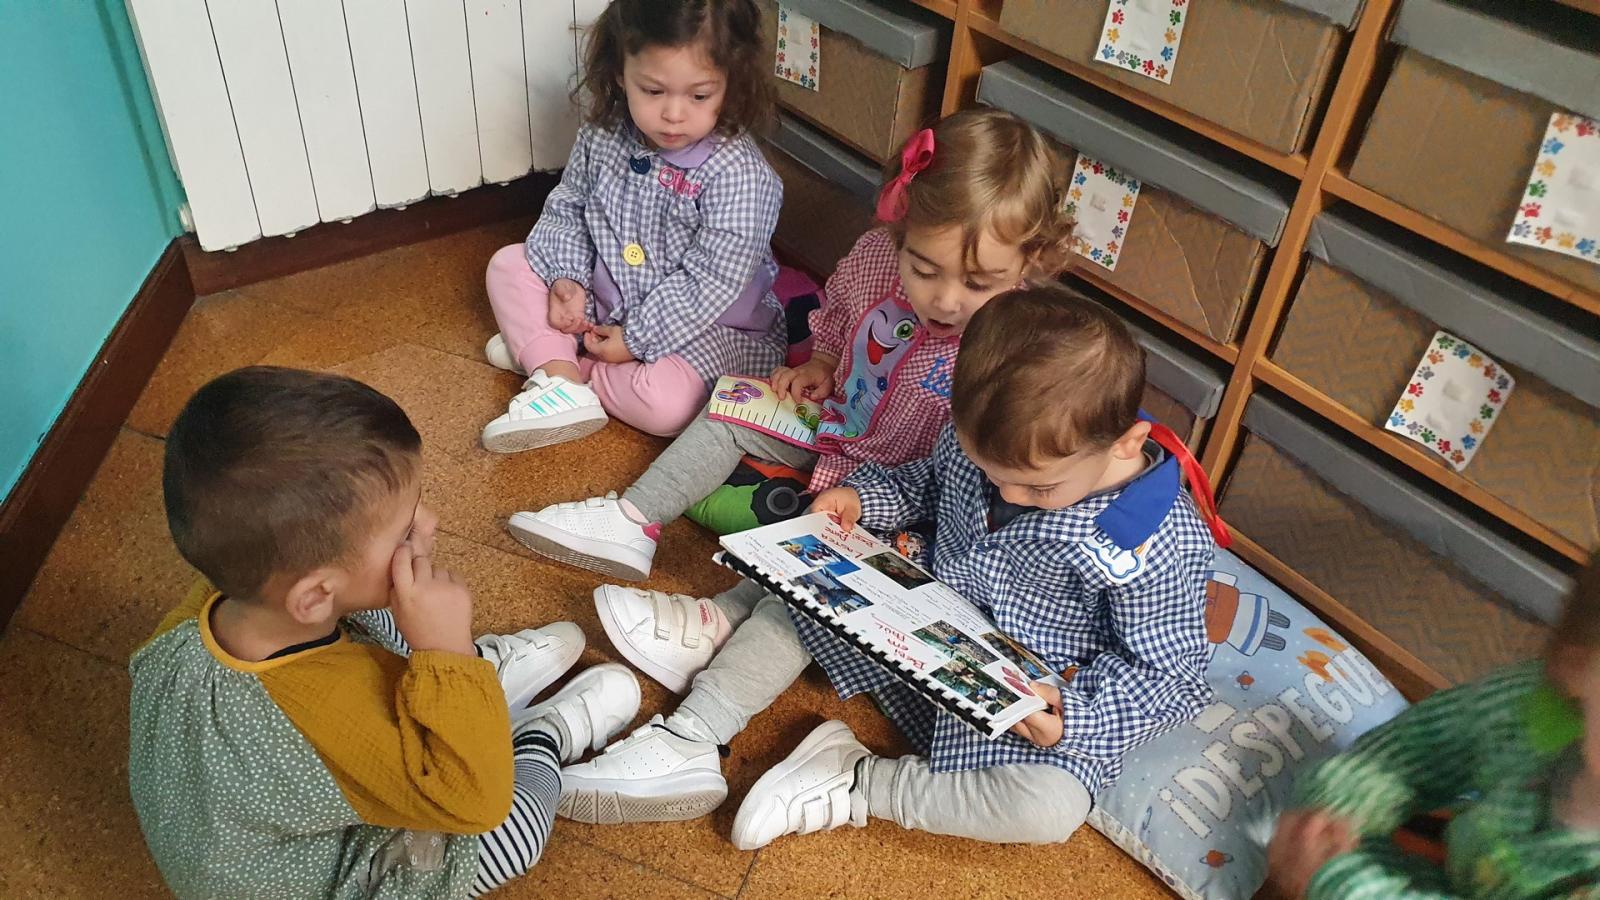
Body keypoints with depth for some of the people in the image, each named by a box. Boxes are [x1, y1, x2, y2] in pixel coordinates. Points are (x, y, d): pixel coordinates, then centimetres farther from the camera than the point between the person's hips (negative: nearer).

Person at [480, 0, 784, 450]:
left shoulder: (739, 176, -28)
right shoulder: (604, 135, -9)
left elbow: (709, 283, -26)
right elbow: (567, 208, 7)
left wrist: (637, 339, -22)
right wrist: (566, 277, -9)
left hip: (701, 324, -6)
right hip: (605, 299, 6)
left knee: (665, 404, -32)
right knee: (509, 265, 2)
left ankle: (540, 352, -7)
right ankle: (561, 383, -14)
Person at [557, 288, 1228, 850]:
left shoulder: (1164, 545, -26)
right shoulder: (985, 435, -12)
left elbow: (1164, 668, -15)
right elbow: (928, 483, 10)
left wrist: (1074, 715, -31)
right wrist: (862, 497, -8)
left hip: (1035, 703, -5)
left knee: (1051, 809, -33)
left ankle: (856, 784, -19)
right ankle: (688, 744, -4)